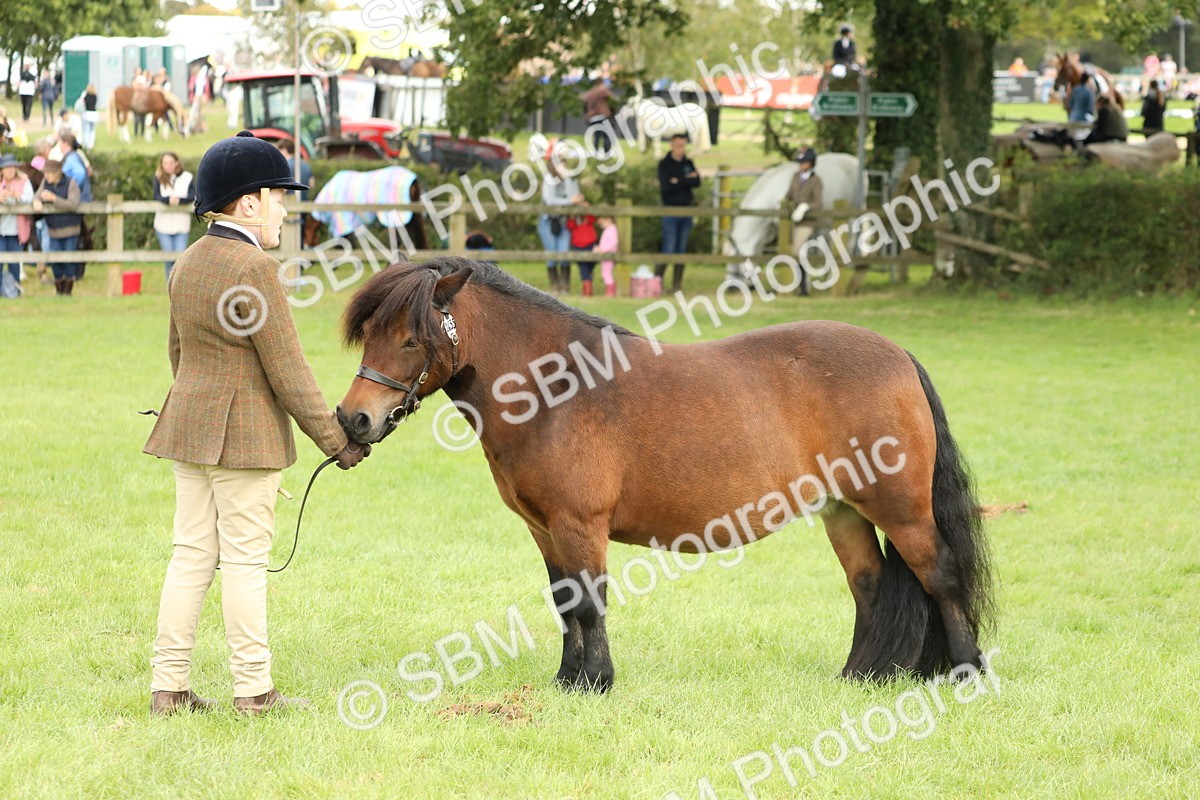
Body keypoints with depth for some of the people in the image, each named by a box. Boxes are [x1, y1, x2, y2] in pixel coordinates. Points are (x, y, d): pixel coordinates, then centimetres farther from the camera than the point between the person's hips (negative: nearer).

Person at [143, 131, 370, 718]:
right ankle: (253, 691, 4)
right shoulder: (255, 268, -17)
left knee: (190, 555, 10)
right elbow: (288, 372, -17)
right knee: (245, 560, -2)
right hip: (246, 433, -8)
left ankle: (168, 685, 10)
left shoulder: (186, 263, 10)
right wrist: (336, 440, -10)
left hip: (186, 424, 8)